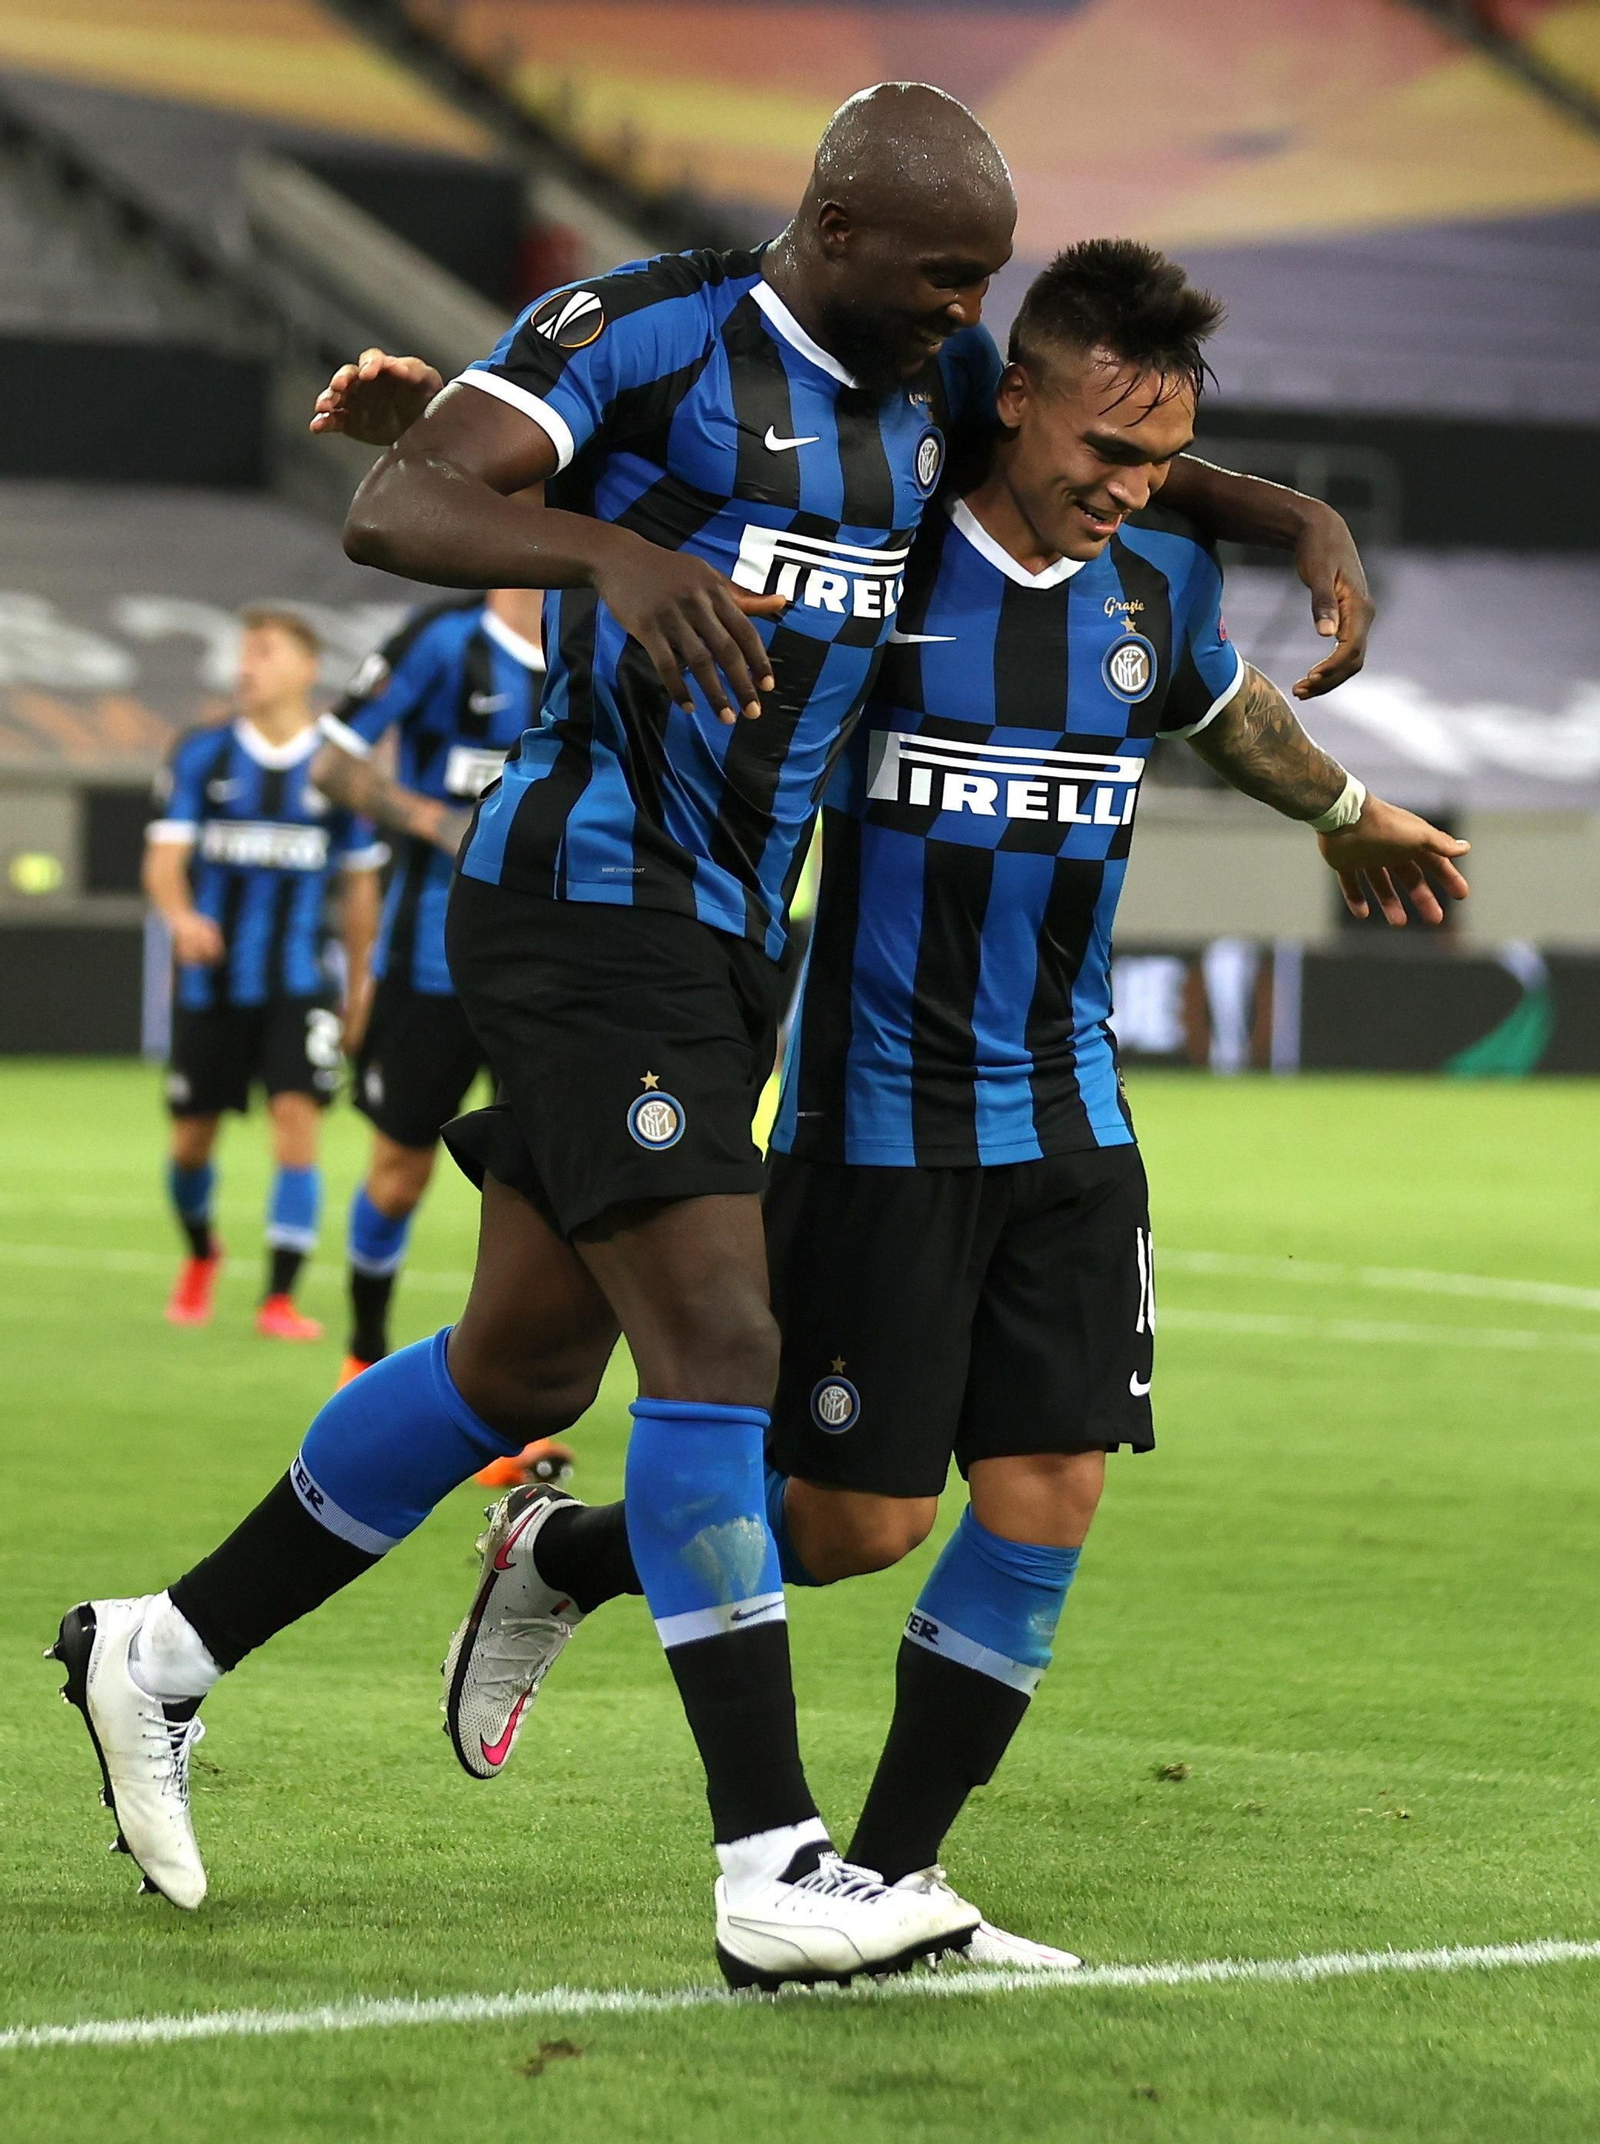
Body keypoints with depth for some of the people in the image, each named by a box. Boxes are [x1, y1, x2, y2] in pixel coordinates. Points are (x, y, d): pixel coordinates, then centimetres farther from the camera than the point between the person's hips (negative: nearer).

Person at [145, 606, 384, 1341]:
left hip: (300, 984, -1)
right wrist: (181, 916, -28)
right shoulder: (202, 755, 1)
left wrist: (360, 989, 11)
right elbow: (164, 859, -7)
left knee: (297, 1121, -16)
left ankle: (280, 1297, -12)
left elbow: (360, 887, 9)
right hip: (209, 979, 1)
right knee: (192, 1136, 8)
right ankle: (200, 1254, 39)